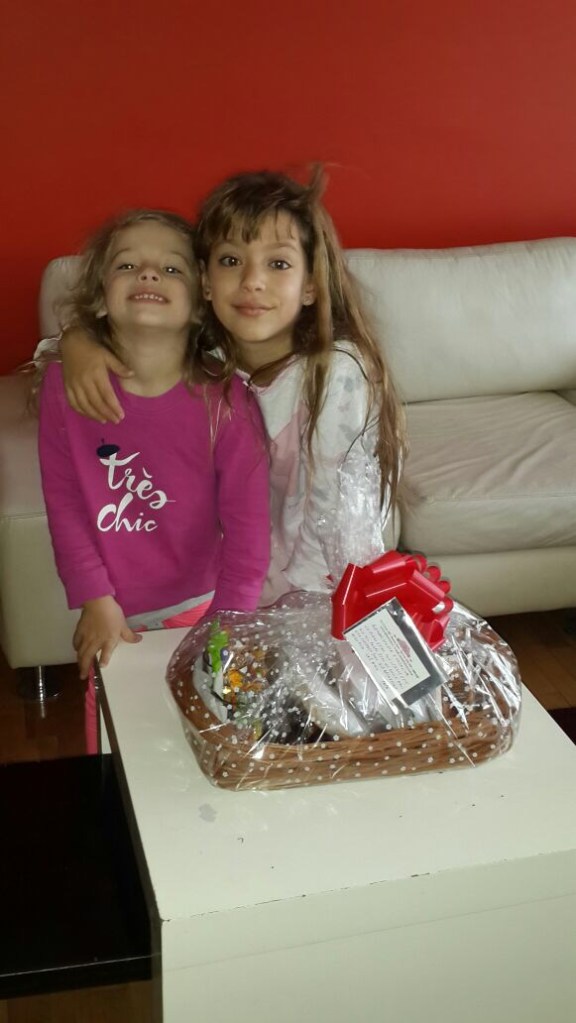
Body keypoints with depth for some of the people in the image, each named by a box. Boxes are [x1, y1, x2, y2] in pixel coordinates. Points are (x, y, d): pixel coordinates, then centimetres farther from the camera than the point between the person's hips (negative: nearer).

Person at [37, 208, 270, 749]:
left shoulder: (223, 400, -18)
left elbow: (247, 523, -12)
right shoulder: (65, 383, -13)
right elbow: (63, 501, -6)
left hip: (198, 608, -2)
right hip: (112, 619, 2)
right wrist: (95, 600, -8)